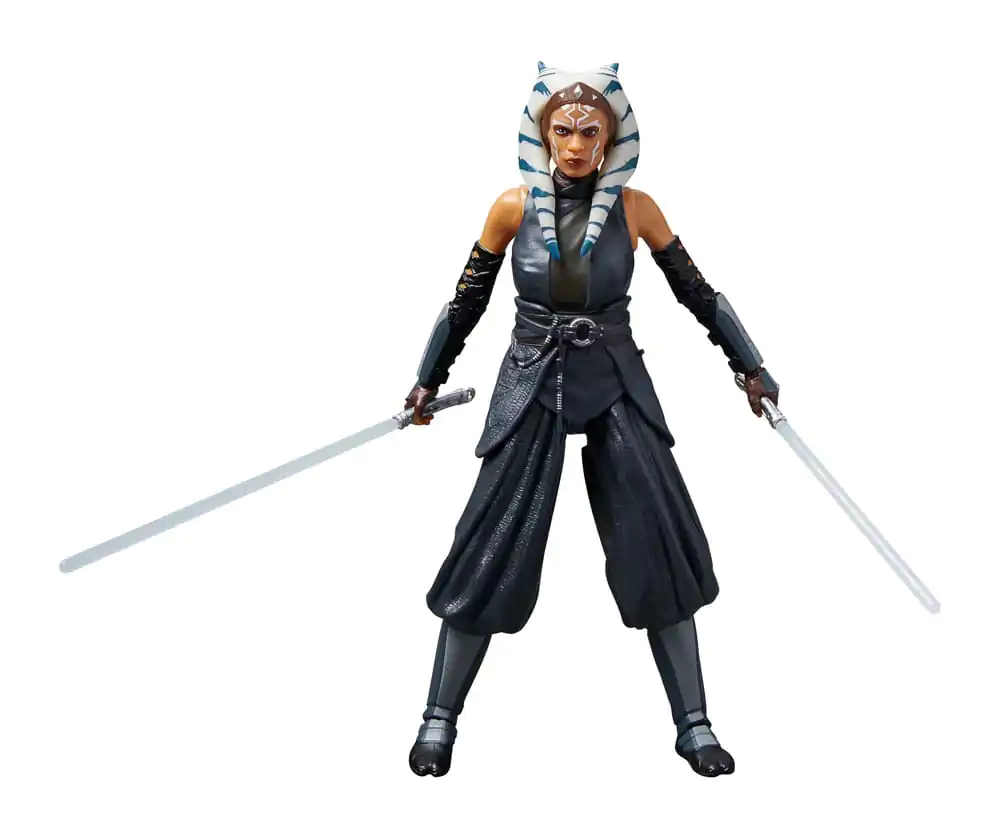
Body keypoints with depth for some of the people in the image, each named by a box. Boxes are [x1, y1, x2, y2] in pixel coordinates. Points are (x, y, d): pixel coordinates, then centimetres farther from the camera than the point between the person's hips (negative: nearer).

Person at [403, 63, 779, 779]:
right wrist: (427, 383, 10)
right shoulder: (514, 207, -5)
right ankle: (440, 717, 15)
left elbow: (697, 293, 6)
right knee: (492, 553, 1)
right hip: (531, 389, 0)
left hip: (617, 390, 1)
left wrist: (750, 367, 8)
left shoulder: (634, 208, -4)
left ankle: (694, 725, 11)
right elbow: (466, 303, 6)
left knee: (661, 551, -1)